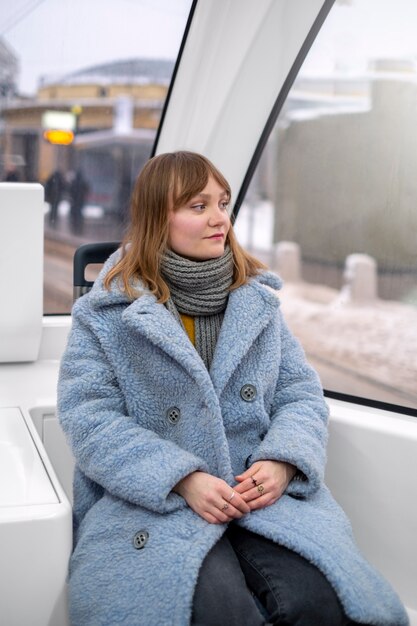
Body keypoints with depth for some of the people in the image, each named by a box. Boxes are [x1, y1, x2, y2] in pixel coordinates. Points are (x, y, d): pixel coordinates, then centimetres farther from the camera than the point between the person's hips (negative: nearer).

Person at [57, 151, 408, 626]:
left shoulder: (256, 300, 13)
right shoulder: (107, 313, 1)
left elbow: (301, 394, 11)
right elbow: (89, 420, -7)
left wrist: (282, 462, -11)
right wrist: (184, 479, -19)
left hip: (262, 491, 3)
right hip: (151, 500, -3)